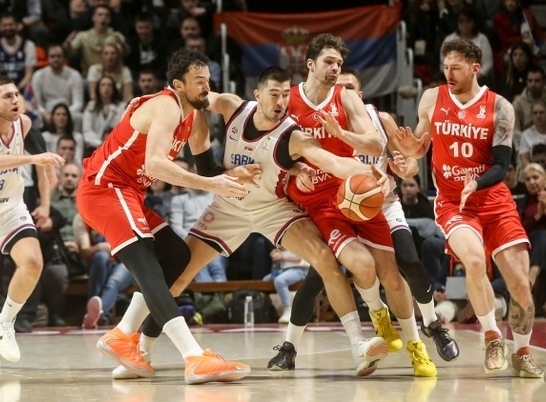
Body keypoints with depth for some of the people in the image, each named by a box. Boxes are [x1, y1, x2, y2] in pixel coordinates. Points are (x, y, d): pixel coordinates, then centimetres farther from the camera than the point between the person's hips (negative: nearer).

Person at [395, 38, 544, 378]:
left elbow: (501, 166, -10)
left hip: (494, 200, 1)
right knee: (475, 260, -30)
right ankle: (493, 338, -11)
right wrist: (410, 147, -12)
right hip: (452, 201, 0)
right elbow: (421, 148, 12)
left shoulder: (500, 107, -7)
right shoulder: (431, 99, -1)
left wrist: (476, 183, -30)